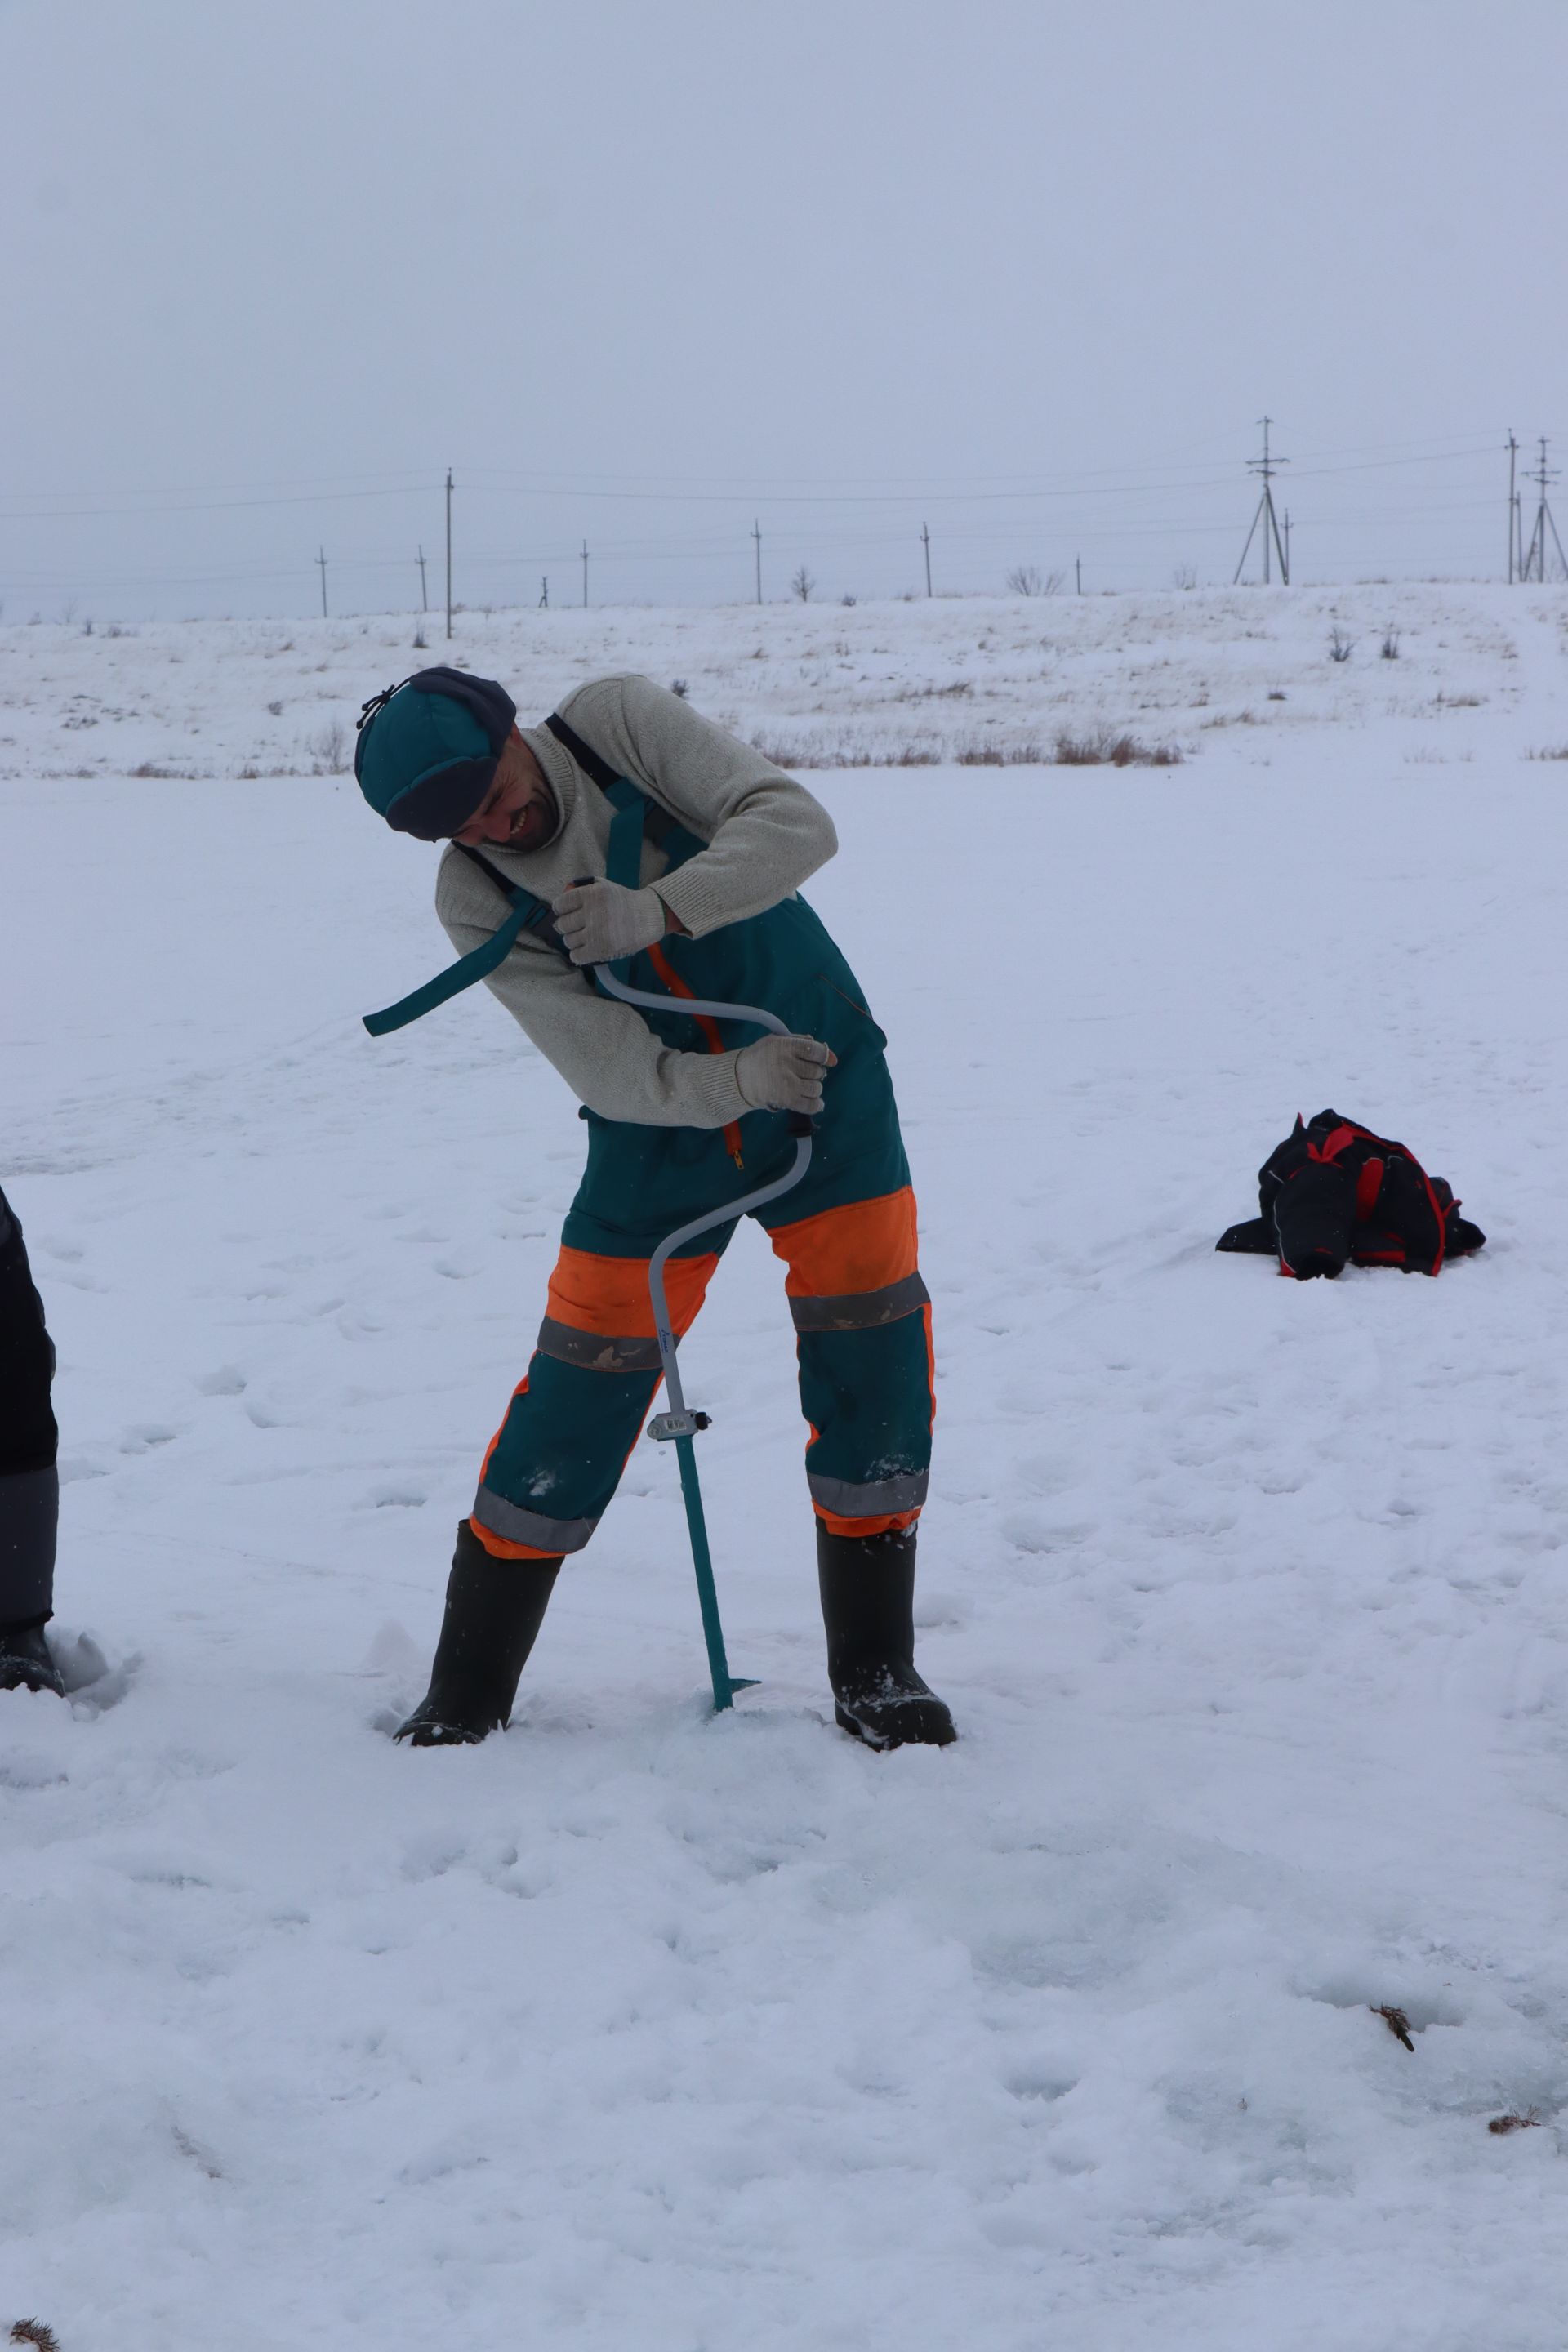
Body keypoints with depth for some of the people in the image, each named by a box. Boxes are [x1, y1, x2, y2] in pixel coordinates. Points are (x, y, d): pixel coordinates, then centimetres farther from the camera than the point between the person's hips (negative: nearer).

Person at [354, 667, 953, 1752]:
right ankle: (467, 1693, 12)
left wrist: (655, 911, -36)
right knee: (578, 1388, -3)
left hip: (823, 1077, 0)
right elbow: (619, 1077, -20)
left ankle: (876, 1673, 9)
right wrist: (742, 1077, -38)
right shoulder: (475, 900, -14)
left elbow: (796, 820, -25)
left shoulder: (620, 722, -16)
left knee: (874, 1356, -7)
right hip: (662, 1131, 0)